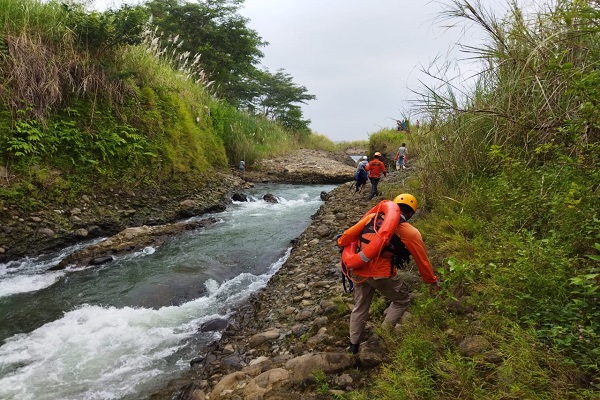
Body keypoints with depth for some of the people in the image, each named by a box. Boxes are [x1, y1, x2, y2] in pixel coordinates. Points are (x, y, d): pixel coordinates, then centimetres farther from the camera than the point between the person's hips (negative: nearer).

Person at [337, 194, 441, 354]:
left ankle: (353, 345, 34)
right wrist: (433, 281, 22)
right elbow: (422, 261, 9)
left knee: (360, 307, 23)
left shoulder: (373, 218, 10)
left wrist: (341, 243, 31)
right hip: (381, 273, -5)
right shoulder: (410, 232, 1)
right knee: (402, 300, 21)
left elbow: (349, 234, 12)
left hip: (359, 270, 5)